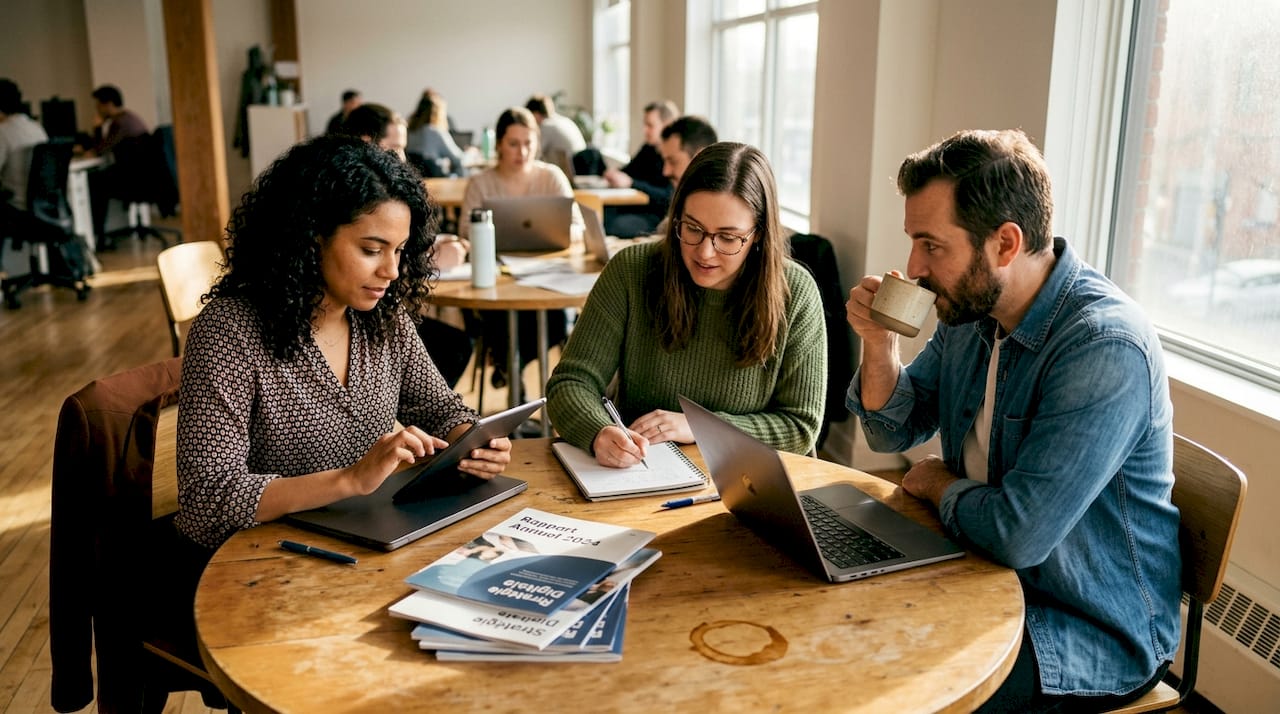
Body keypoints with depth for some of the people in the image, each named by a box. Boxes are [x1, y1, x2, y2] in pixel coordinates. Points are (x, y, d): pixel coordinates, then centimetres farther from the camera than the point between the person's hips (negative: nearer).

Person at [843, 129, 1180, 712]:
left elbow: (1017, 534, -32)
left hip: (1096, 635, -7)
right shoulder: (970, 311, -1)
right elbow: (894, 431, 9)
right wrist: (879, 346, -10)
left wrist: (940, 485, -11)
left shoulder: (1107, 348, -28)